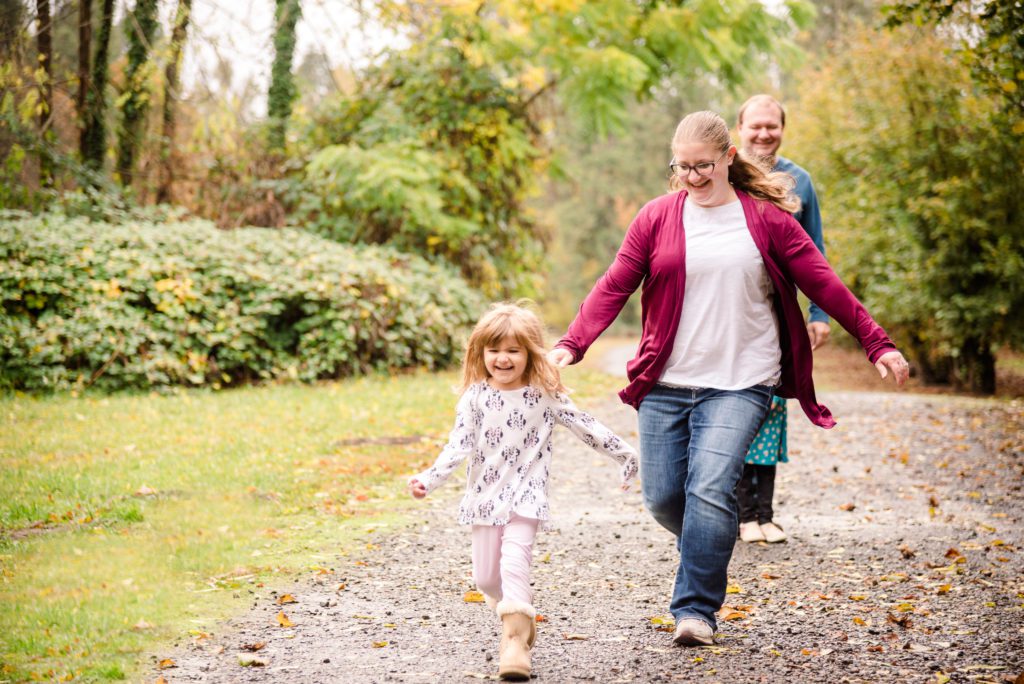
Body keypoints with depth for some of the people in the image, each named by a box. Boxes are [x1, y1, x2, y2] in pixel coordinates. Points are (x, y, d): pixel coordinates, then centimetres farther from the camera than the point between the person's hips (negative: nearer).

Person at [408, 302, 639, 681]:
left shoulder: (545, 396, -4)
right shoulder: (475, 398, -3)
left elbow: (586, 426, 2)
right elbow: (458, 446, -8)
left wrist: (626, 455, 5)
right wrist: (429, 479, -21)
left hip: (525, 496, -3)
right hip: (485, 496, 3)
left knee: (514, 563, -19)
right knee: (486, 577, 7)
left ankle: (516, 642, -13)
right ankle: (520, 618, 34)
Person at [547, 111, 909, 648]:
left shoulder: (765, 218, 1)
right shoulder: (657, 217, 4)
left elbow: (822, 285, 4)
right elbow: (614, 287, -1)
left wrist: (877, 343, 3)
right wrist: (571, 344, -14)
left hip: (740, 383, -2)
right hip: (665, 382, 3)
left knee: (710, 489, -18)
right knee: (662, 497, 4)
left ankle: (696, 609, -7)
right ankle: (708, 555, 36)